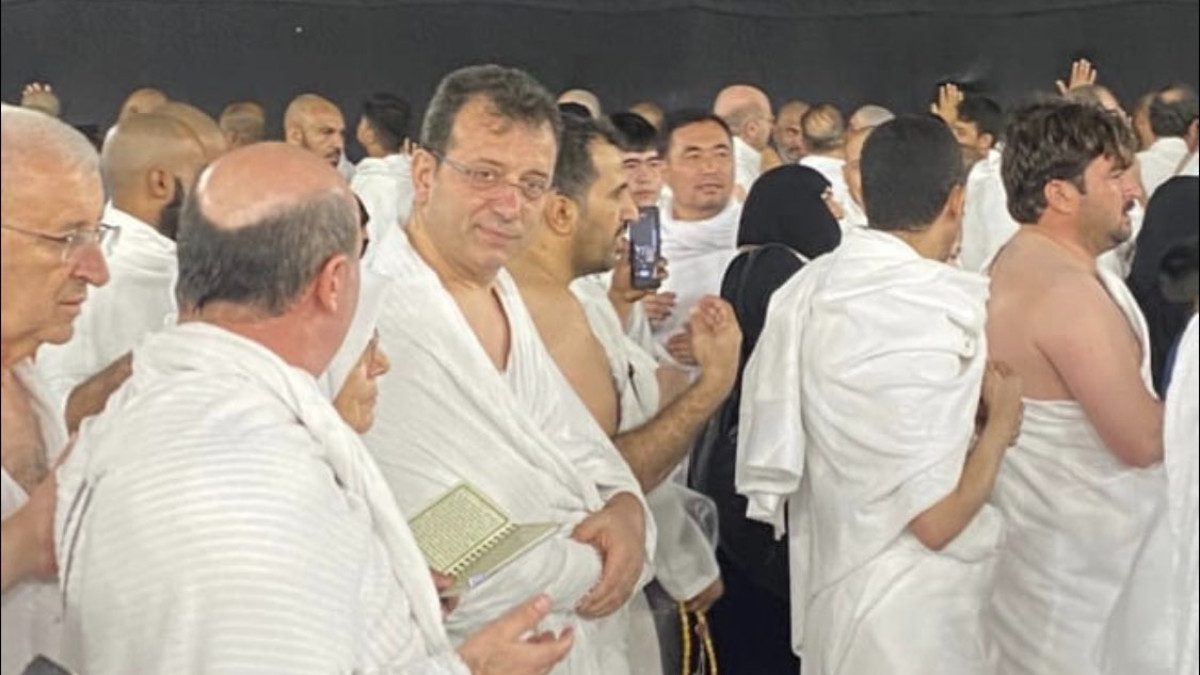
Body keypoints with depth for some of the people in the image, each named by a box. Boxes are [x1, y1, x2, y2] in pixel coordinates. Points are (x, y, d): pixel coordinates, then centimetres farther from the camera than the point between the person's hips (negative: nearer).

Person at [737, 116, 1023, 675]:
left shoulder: (804, 289, -2)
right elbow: (936, 520, -23)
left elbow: (772, 457, 6)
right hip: (911, 616, -7)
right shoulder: (939, 313, -22)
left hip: (823, 591, 7)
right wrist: (1002, 418, -8)